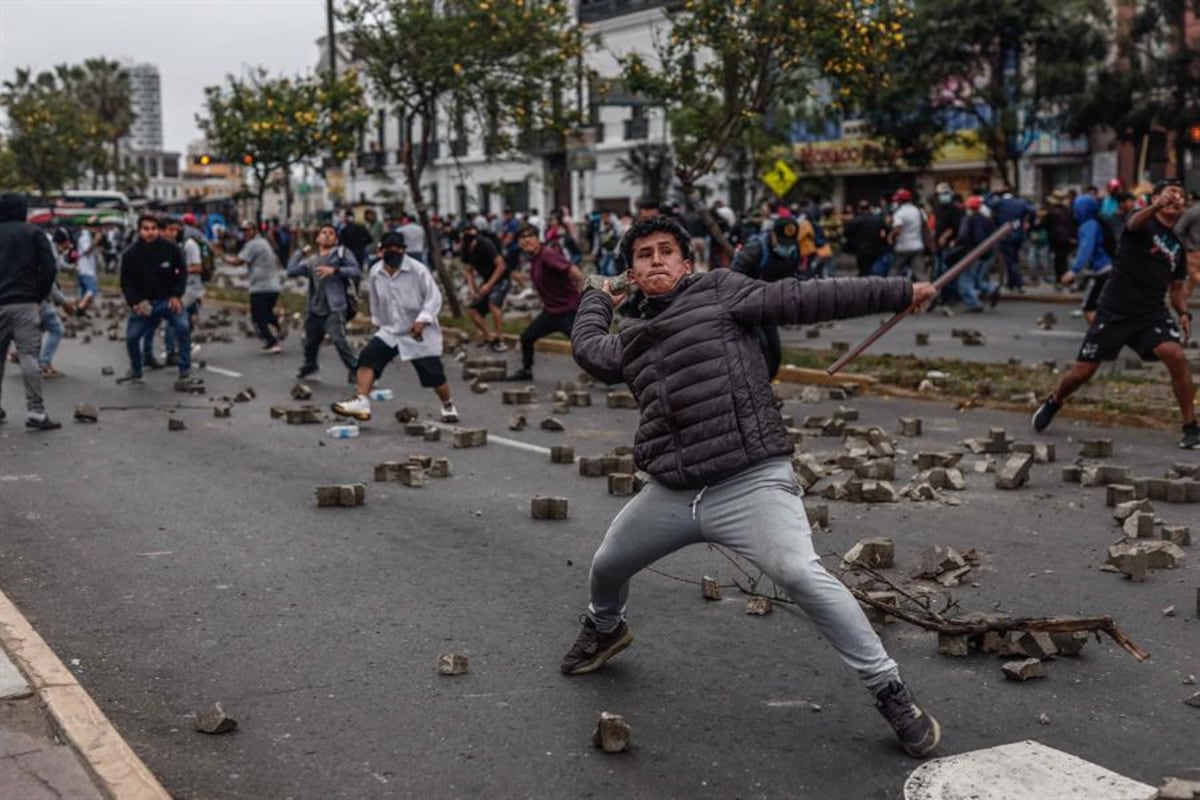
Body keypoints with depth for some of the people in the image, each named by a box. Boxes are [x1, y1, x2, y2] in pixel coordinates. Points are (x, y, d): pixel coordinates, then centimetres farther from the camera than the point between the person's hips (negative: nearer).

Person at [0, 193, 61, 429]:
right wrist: (39, 296, 5)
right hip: (24, 303, -3)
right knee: (29, 356, -6)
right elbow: (50, 268, -6)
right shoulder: (33, 233, 2)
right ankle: (35, 412, -13)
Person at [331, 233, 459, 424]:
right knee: (367, 358, -18)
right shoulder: (375, 273, -1)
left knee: (434, 374, -1)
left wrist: (422, 320, -25)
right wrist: (377, 321, 23)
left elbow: (434, 297, -14)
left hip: (420, 332, -4)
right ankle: (361, 403, -25)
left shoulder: (417, 270, -15)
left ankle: (448, 406, 25)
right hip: (389, 331, 4)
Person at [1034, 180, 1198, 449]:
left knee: (1176, 355, -23)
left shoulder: (1177, 246, 14)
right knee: (1082, 372, 1)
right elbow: (1134, 223, -32)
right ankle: (1053, 403, 34)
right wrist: (1156, 207, -54)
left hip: (1152, 314, 4)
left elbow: (1176, 287, 24)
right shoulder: (1144, 222, -5)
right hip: (1115, 312, -4)